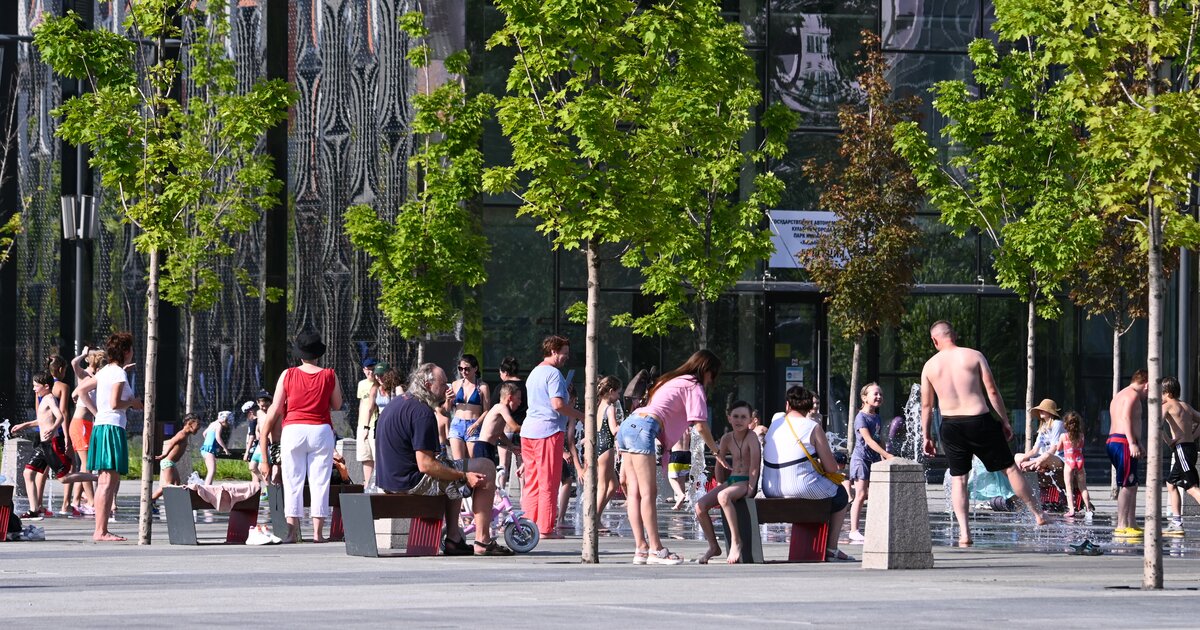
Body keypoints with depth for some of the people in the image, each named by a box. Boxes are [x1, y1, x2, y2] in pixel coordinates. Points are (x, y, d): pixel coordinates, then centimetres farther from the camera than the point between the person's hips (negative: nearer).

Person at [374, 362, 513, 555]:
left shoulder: (395, 405, 13)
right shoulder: (422, 412, -19)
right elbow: (425, 465, -24)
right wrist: (464, 477, -18)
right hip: (413, 482, -10)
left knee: (453, 471, 33)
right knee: (486, 469, -3)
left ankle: (454, 539, 23)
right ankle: (482, 542, -5)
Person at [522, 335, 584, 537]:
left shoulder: (533, 373, 19)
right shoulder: (553, 373, -10)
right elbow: (557, 404, -19)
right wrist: (581, 416, -9)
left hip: (528, 430, 9)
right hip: (548, 430, -9)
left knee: (531, 482, 11)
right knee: (548, 483, -4)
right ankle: (545, 528, -3)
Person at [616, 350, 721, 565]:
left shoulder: (674, 380, 29)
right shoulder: (693, 386, 3)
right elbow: (700, 426, -3)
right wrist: (717, 452, 6)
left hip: (627, 424, 9)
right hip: (643, 428, -9)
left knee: (634, 492, 4)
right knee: (648, 493, -9)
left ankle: (641, 548, 2)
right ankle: (656, 550, -11)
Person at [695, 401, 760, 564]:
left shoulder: (751, 437, -10)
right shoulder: (727, 438, 8)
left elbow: (754, 466, -15)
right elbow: (720, 464, 16)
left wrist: (750, 490, -20)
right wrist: (719, 486, 9)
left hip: (746, 482, -7)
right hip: (730, 481, 7)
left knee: (723, 496, -38)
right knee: (700, 506, -12)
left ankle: (736, 543, -32)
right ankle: (713, 546, 3)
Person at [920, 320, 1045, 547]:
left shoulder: (930, 366, 5)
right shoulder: (974, 356, -1)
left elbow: (926, 405, 8)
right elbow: (992, 392, -3)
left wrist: (926, 437, 15)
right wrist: (1005, 421, 4)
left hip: (951, 426, 2)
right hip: (979, 420, -1)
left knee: (958, 478, 9)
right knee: (1010, 467, 11)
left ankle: (964, 533, -1)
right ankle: (1037, 514, 19)